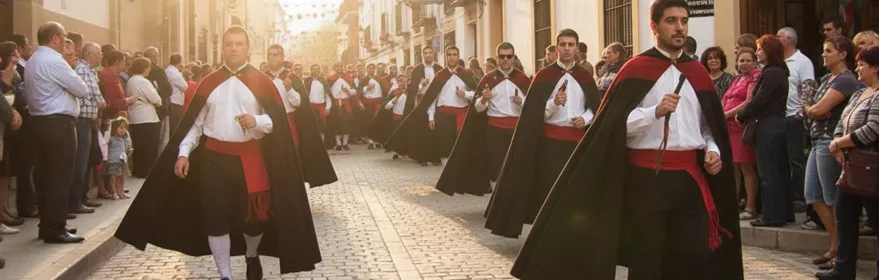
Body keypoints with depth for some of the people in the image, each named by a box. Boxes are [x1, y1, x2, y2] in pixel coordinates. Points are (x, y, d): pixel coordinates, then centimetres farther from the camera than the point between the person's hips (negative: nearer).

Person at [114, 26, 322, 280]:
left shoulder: (262, 82, 0)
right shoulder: (209, 83, 8)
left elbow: (277, 121, -3)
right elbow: (194, 122, 8)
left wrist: (257, 121, -22)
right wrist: (183, 153, -2)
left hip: (250, 158, -2)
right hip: (213, 158, 2)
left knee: (254, 215, 2)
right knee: (215, 217, 0)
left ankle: (252, 257, 35)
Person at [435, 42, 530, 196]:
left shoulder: (523, 79, 4)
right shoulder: (488, 79, 4)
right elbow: (477, 108, 2)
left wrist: (521, 102, -14)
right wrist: (483, 99, -19)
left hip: (517, 127, 0)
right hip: (494, 127, 0)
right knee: (495, 165, -2)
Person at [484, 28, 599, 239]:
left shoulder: (585, 77, 7)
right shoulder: (544, 76, -1)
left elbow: (597, 107, 12)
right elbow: (534, 112, -5)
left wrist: (585, 119, -7)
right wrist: (554, 103, -21)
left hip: (577, 139, 2)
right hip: (551, 138, -2)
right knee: (549, 188, -3)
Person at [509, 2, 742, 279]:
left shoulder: (698, 72, 10)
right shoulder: (636, 69, -4)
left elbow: (711, 124, 19)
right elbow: (615, 124, -10)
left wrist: (713, 150, 1)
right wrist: (655, 112, -23)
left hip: (690, 175, 4)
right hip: (647, 176, -4)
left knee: (698, 256, 4)